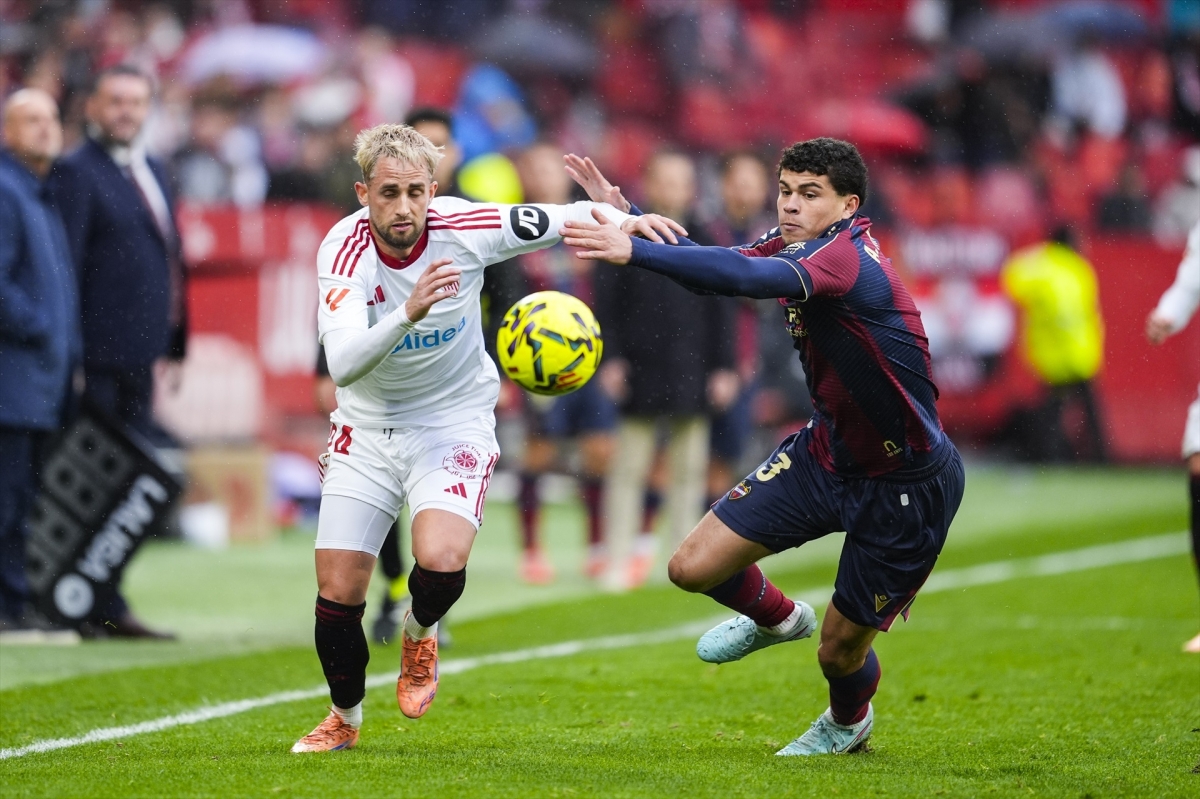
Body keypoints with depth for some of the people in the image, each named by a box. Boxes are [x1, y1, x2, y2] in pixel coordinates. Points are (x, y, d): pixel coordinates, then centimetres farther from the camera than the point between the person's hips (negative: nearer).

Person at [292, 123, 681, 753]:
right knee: (337, 594, -2)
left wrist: (617, 219, -27)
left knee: (441, 563, -26)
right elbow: (342, 364, -33)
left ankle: (418, 636, 10)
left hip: (454, 422, -1)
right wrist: (408, 312, -48)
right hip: (367, 428, 1)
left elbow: (566, 218, -5)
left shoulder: (461, 228, -17)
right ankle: (344, 718, 26)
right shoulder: (343, 251, -20)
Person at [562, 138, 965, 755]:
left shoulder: (847, 257, -29)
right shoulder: (793, 244, -3)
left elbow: (748, 278, -45)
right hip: (826, 453, 7)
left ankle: (848, 722, 43)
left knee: (840, 651, 5)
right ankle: (775, 617, 32)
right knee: (694, 568, -2)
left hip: (907, 486, -7)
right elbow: (719, 269, 8)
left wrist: (635, 251, -52)